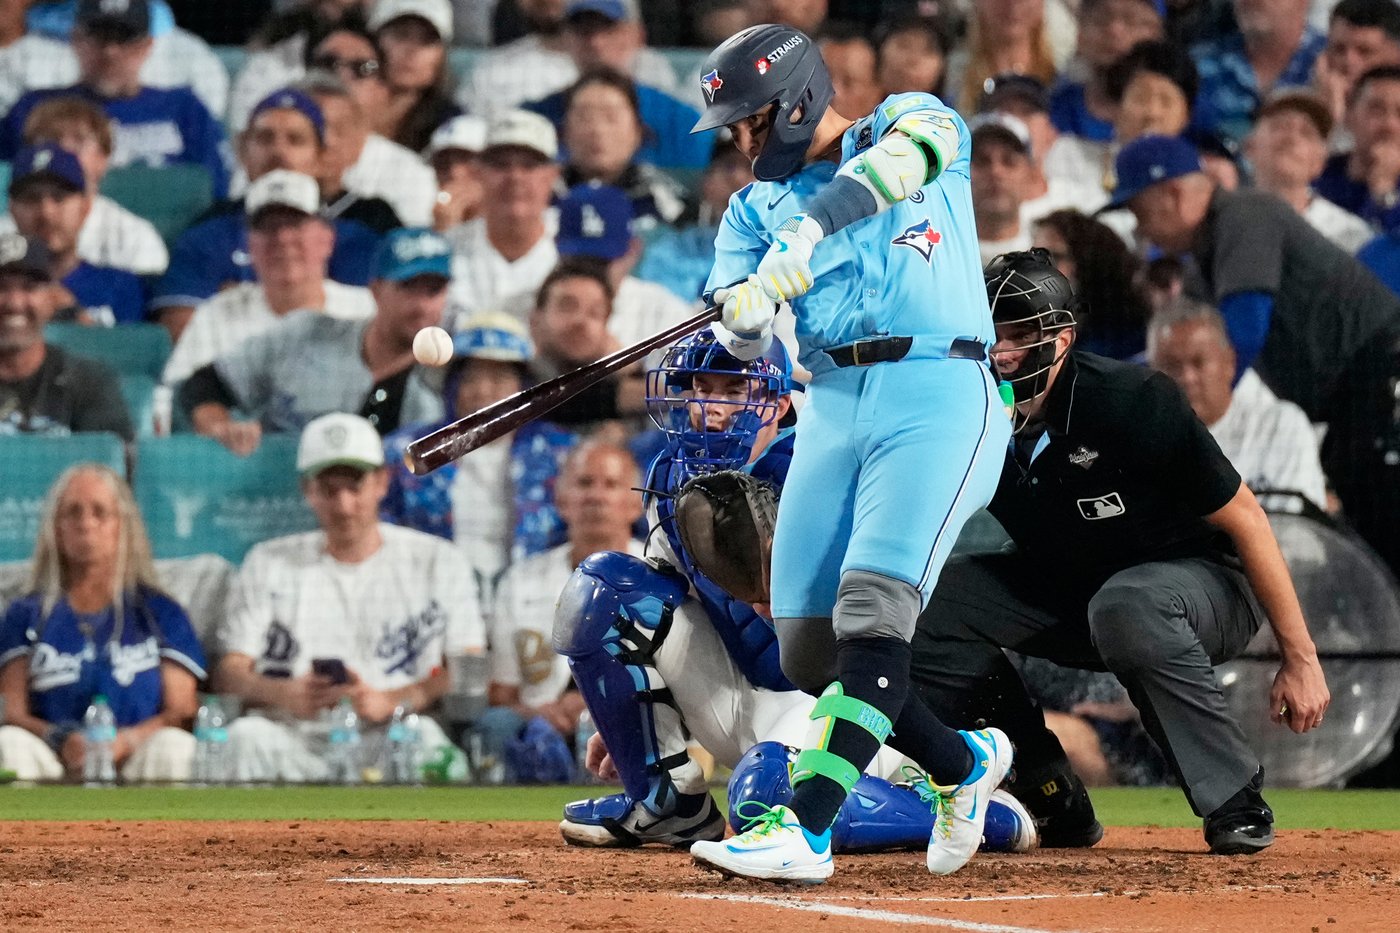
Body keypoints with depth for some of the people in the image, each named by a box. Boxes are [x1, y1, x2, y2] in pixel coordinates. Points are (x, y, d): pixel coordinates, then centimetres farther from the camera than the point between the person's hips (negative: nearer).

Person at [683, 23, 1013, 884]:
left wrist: (811, 229, -32)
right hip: (831, 410, 6)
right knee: (809, 649, 1)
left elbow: (908, 157, -20)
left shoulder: (916, 120, 7)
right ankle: (963, 764, 24)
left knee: (873, 612, -21)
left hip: (935, 398, -6)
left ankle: (806, 829, -29)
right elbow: (742, 330, 1)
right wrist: (741, 316, -24)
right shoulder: (757, 207, 18)